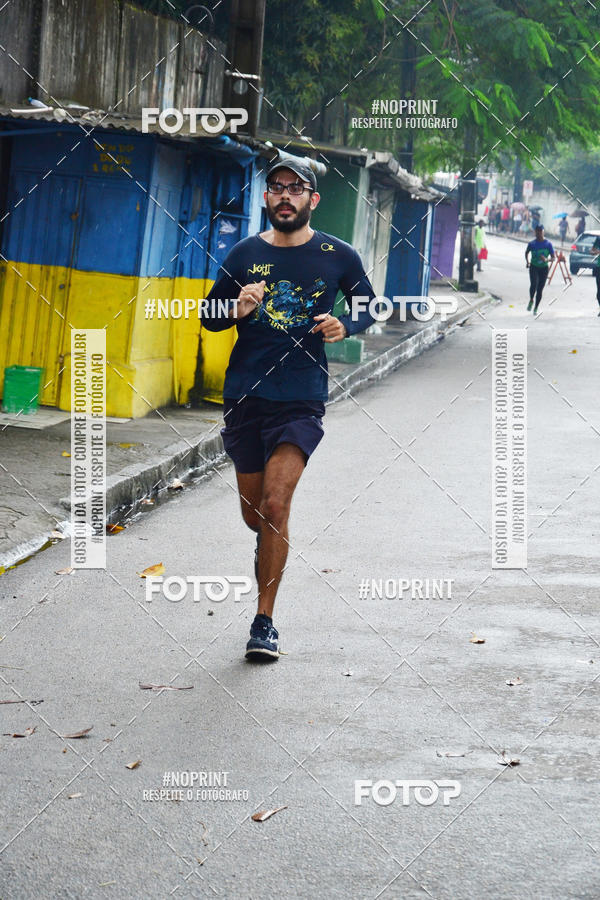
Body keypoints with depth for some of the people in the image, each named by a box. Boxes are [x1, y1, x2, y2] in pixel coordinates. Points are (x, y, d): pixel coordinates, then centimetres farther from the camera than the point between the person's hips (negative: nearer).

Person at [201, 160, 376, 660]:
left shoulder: (338, 256, 1)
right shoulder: (244, 254, 5)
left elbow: (368, 307, 15)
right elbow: (209, 316, 12)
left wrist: (346, 326, -8)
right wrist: (237, 310, -11)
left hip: (301, 401, -3)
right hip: (244, 396, 3)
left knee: (274, 506, -16)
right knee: (253, 515, 10)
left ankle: (265, 622, -6)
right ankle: (271, 546, 48)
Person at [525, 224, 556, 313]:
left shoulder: (548, 244, -4)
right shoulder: (532, 243, -1)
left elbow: (553, 257, -1)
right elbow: (527, 253, 18)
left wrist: (546, 259, -21)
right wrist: (527, 261, 4)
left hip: (544, 268, 0)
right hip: (534, 267, 0)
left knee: (540, 289, 3)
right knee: (533, 284, -24)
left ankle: (536, 308, 17)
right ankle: (531, 300, 1)